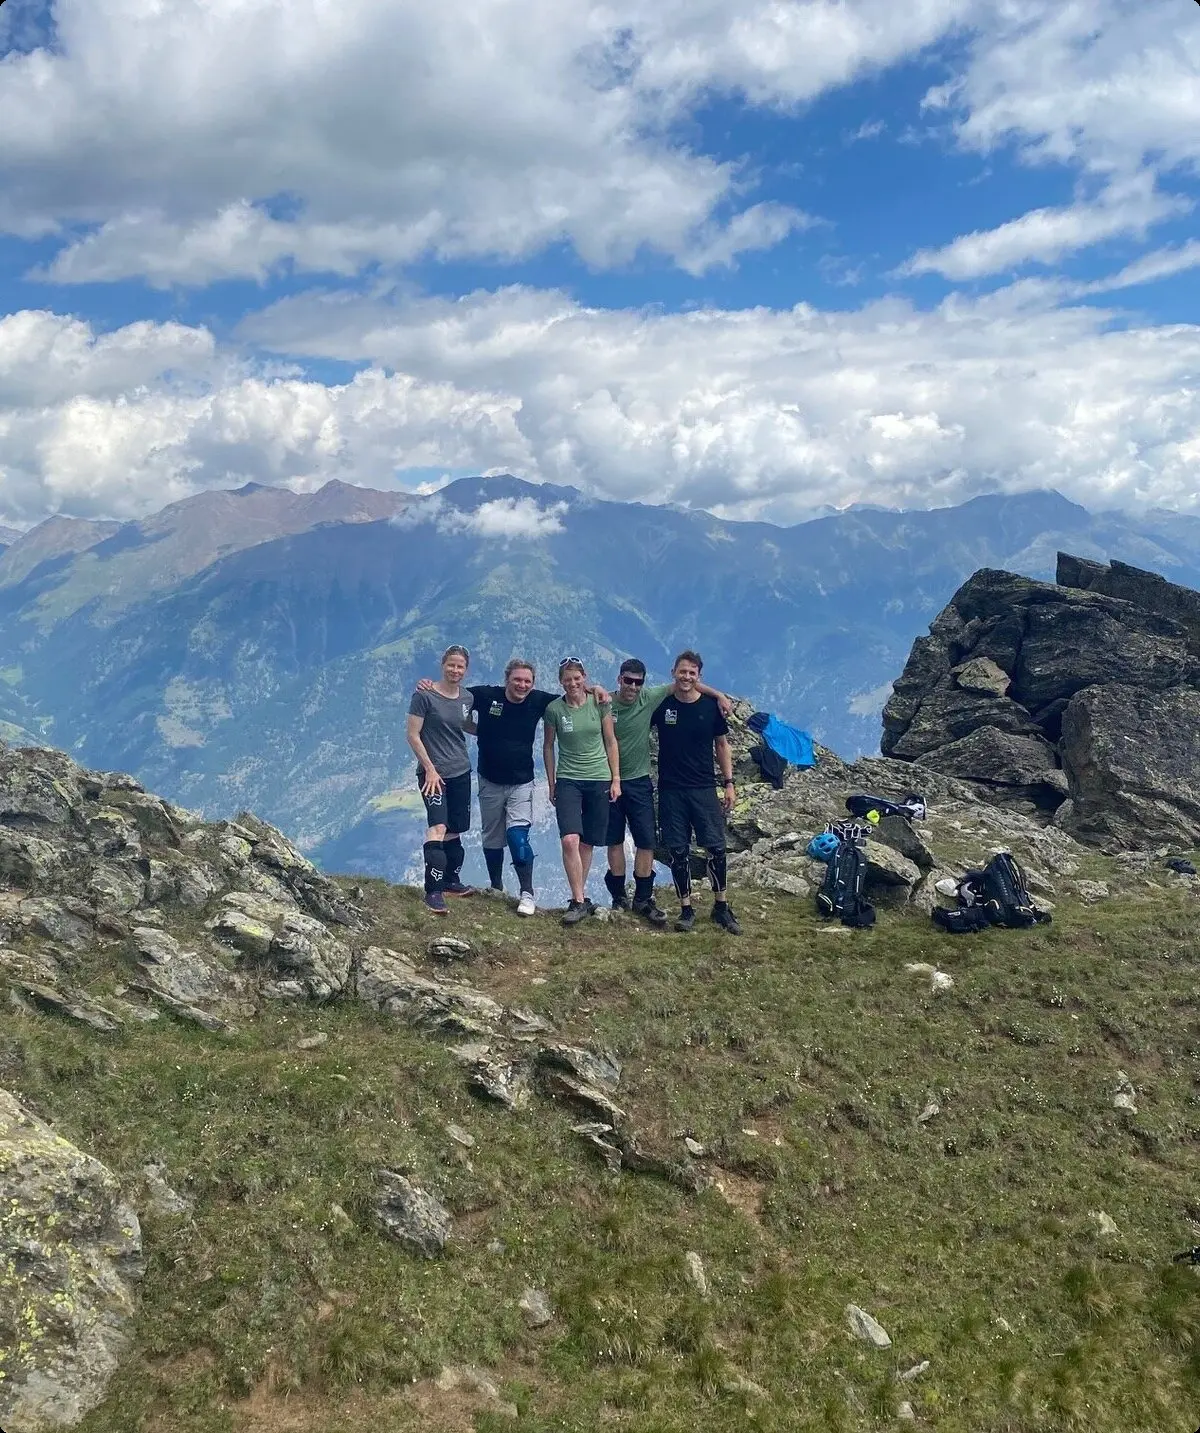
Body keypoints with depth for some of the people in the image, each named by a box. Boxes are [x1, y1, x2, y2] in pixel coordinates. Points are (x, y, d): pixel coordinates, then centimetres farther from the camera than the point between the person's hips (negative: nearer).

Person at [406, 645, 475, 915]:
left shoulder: (467, 698, 7)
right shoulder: (424, 696, -10)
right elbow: (413, 735, -10)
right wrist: (430, 769, -13)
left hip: (461, 772, 6)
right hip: (433, 772, -6)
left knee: (454, 830, 13)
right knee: (437, 827, -19)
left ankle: (451, 881, 28)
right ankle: (433, 891, -20)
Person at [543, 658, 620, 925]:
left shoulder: (599, 703, -2)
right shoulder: (554, 709, -4)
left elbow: (610, 742, 5)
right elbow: (547, 746, 7)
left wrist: (616, 779, 2)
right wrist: (551, 784, 7)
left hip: (599, 780, 1)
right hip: (568, 780, -1)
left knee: (587, 843, 6)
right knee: (569, 840, -16)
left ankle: (580, 896, 19)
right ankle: (579, 901, -10)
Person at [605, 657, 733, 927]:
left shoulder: (649, 699, -6)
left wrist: (719, 695, -7)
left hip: (639, 782, 1)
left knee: (646, 841, -1)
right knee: (615, 841, 8)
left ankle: (642, 899, 9)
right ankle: (619, 897, 21)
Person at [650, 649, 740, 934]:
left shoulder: (711, 705, -1)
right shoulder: (661, 704, -2)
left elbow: (722, 745, 8)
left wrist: (729, 783, 4)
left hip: (704, 788, 0)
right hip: (670, 790, 0)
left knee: (716, 847, -3)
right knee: (678, 851, 3)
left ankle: (721, 907, 12)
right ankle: (686, 909, 14)